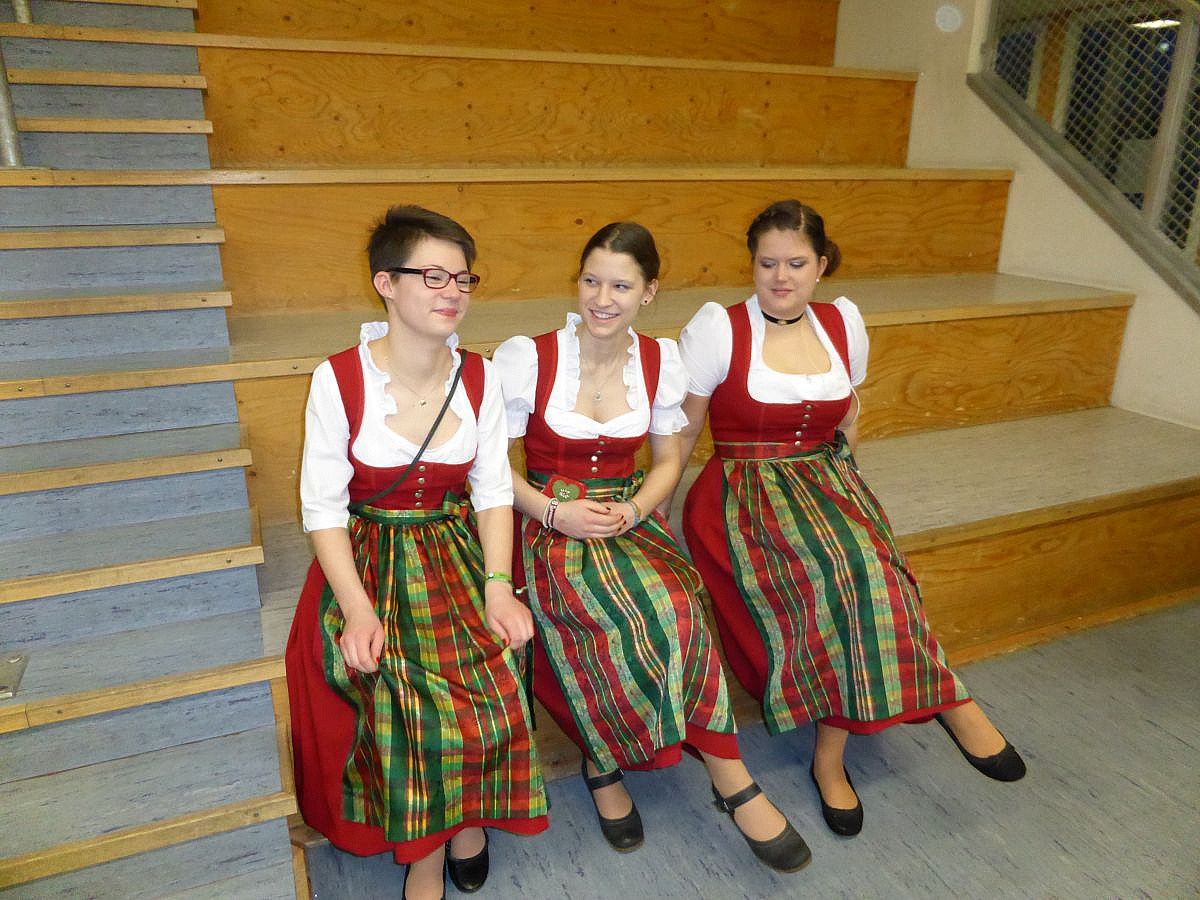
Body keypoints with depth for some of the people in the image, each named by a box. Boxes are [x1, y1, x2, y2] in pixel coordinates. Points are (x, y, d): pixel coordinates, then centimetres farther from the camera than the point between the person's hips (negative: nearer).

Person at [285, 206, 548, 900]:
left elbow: (495, 492, 2)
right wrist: (358, 609, -20)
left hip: (458, 553, 3)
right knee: (407, 686, -24)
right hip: (368, 561, -2)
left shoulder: (480, 379, -1)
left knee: (488, 680, -22)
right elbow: (323, 508, -8)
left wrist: (498, 585, -12)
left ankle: (468, 813, 10)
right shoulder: (340, 380, -11)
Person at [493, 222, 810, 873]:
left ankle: (605, 761, -6)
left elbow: (667, 461, 10)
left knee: (671, 606, -29)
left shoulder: (661, 361, 2)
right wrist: (555, 512, -16)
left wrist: (632, 511, -9)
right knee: (660, 612, -30)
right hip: (550, 521, -3)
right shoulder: (526, 357, -7)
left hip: (629, 517, 4)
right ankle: (729, 777, -8)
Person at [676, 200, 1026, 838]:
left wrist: (838, 477, 16)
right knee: (851, 571, -30)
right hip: (745, 488, -3)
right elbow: (681, 433, -2)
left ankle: (831, 752, -14)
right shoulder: (717, 327, -4)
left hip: (825, 478, 4)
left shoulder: (843, 322, 9)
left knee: (859, 566, -29)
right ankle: (942, 697, -8)